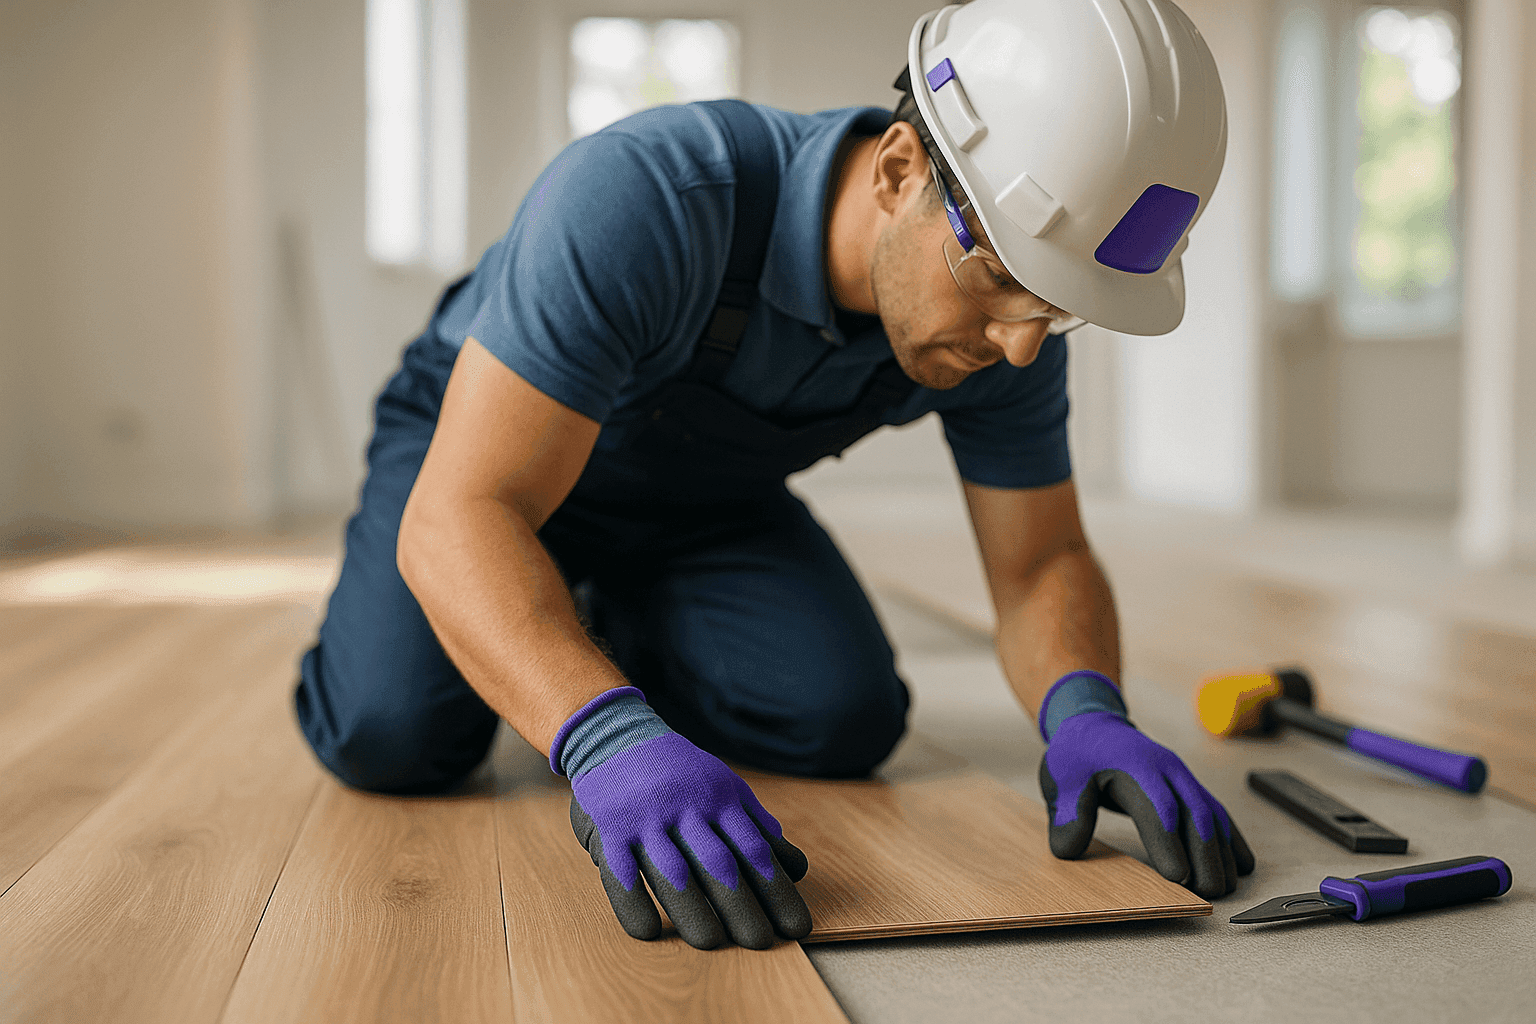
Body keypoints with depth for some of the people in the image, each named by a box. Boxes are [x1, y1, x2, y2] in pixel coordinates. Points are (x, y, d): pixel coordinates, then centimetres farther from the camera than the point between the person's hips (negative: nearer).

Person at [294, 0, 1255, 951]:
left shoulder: (1008, 309, -24)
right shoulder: (643, 193, -43)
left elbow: (1043, 565, -14)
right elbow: (457, 516, -46)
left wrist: (1087, 714, -36)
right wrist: (612, 744, -63)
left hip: (705, 493, 4)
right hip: (483, 446, -4)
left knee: (847, 721, -14)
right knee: (392, 735, -25)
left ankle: (617, 623, 16)